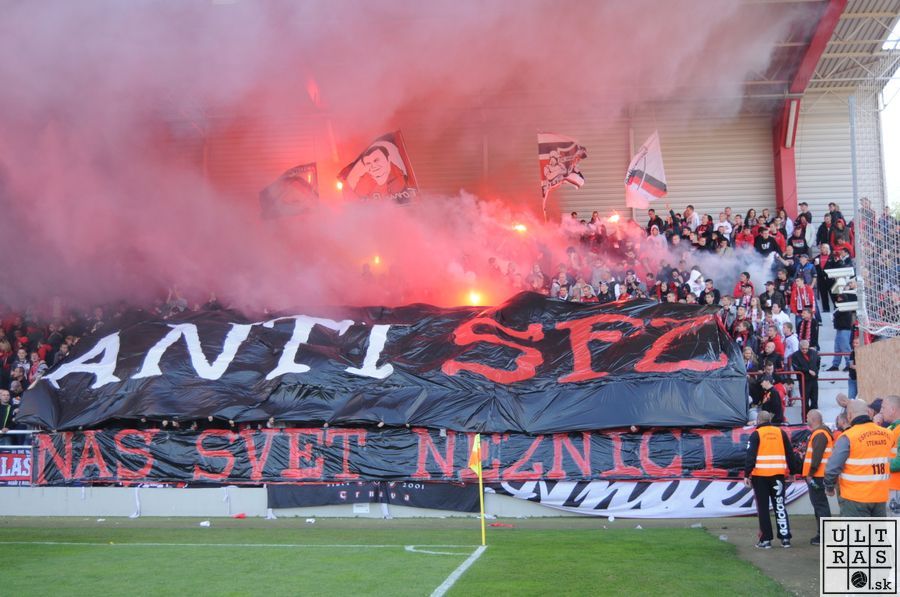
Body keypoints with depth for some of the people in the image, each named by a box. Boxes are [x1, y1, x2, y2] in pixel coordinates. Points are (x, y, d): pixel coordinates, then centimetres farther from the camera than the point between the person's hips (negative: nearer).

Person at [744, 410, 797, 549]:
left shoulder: (756, 434, -3)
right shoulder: (781, 433, 8)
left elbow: (750, 456, -10)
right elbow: (790, 454, 11)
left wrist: (746, 474, -9)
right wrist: (792, 470, 19)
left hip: (760, 475, -3)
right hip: (778, 475, 3)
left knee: (763, 508, 4)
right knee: (780, 506, 11)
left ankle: (766, 539, 4)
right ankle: (785, 538, 8)